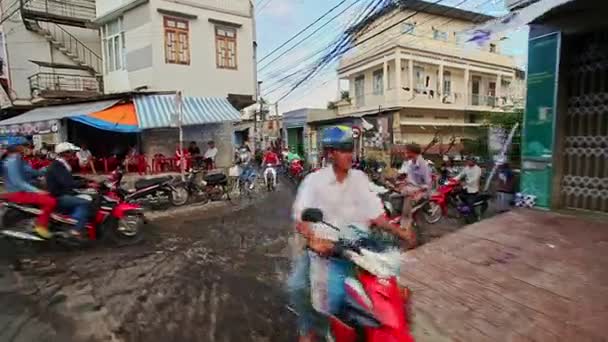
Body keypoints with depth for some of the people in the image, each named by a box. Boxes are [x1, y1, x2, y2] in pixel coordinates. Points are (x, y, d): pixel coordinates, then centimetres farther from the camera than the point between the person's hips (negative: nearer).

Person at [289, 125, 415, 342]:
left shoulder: (359, 178, 2)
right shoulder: (314, 180, -9)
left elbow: (374, 213, 3)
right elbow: (301, 218, -18)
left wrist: (398, 231, -9)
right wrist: (313, 241, -36)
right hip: (322, 245, -3)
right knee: (296, 286, -19)